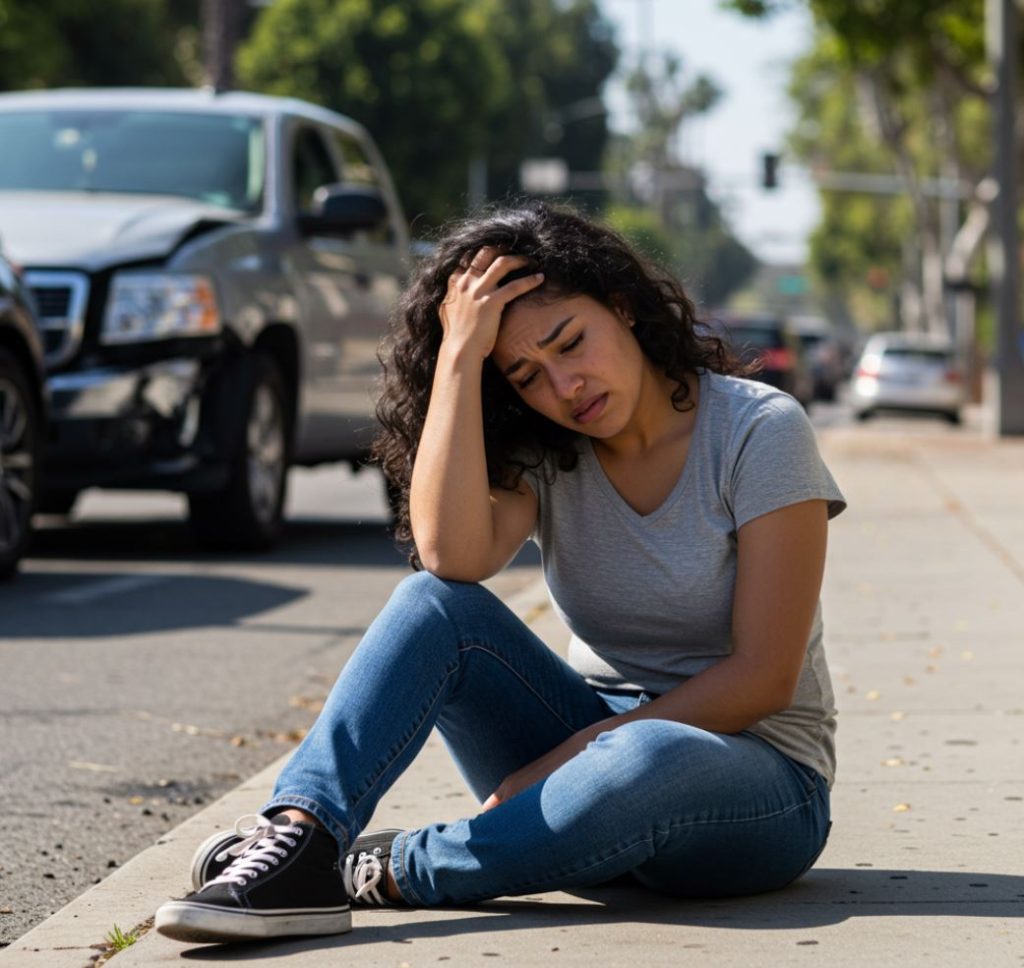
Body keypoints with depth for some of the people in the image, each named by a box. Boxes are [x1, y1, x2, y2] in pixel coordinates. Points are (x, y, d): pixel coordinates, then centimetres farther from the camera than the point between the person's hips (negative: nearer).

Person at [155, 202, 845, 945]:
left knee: (644, 762, -41)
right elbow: (452, 555, -21)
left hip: (761, 785, -4)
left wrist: (559, 762, -19)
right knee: (436, 602, -21)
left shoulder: (758, 432, -10)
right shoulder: (543, 453, 3)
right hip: (602, 740, 4)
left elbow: (762, 678, -15)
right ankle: (300, 837, -37)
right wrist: (460, 354, -20)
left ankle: (391, 872, -27)